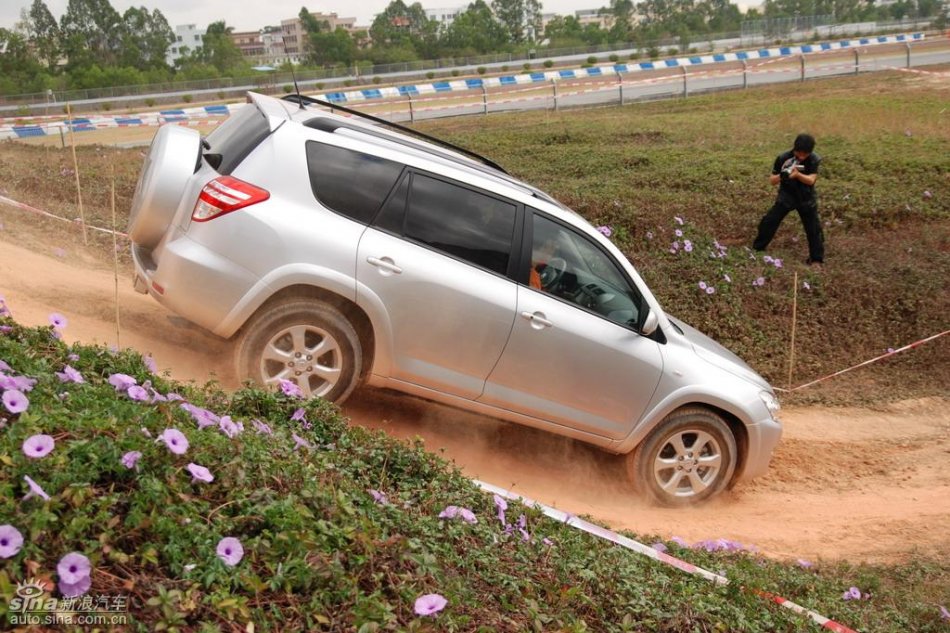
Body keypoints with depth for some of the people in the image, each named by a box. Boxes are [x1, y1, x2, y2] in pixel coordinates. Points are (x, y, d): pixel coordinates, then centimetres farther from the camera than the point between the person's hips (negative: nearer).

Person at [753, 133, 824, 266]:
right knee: (769, 221, -6)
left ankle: (816, 259, 16)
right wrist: (781, 176, -36)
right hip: (786, 196, 0)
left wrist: (797, 174, -48)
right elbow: (772, 180, -13)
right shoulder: (783, 158, -18)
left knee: (814, 229, 2)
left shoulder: (814, 160, -19)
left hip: (806, 198, 0)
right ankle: (757, 249, 9)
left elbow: (811, 180, -29)